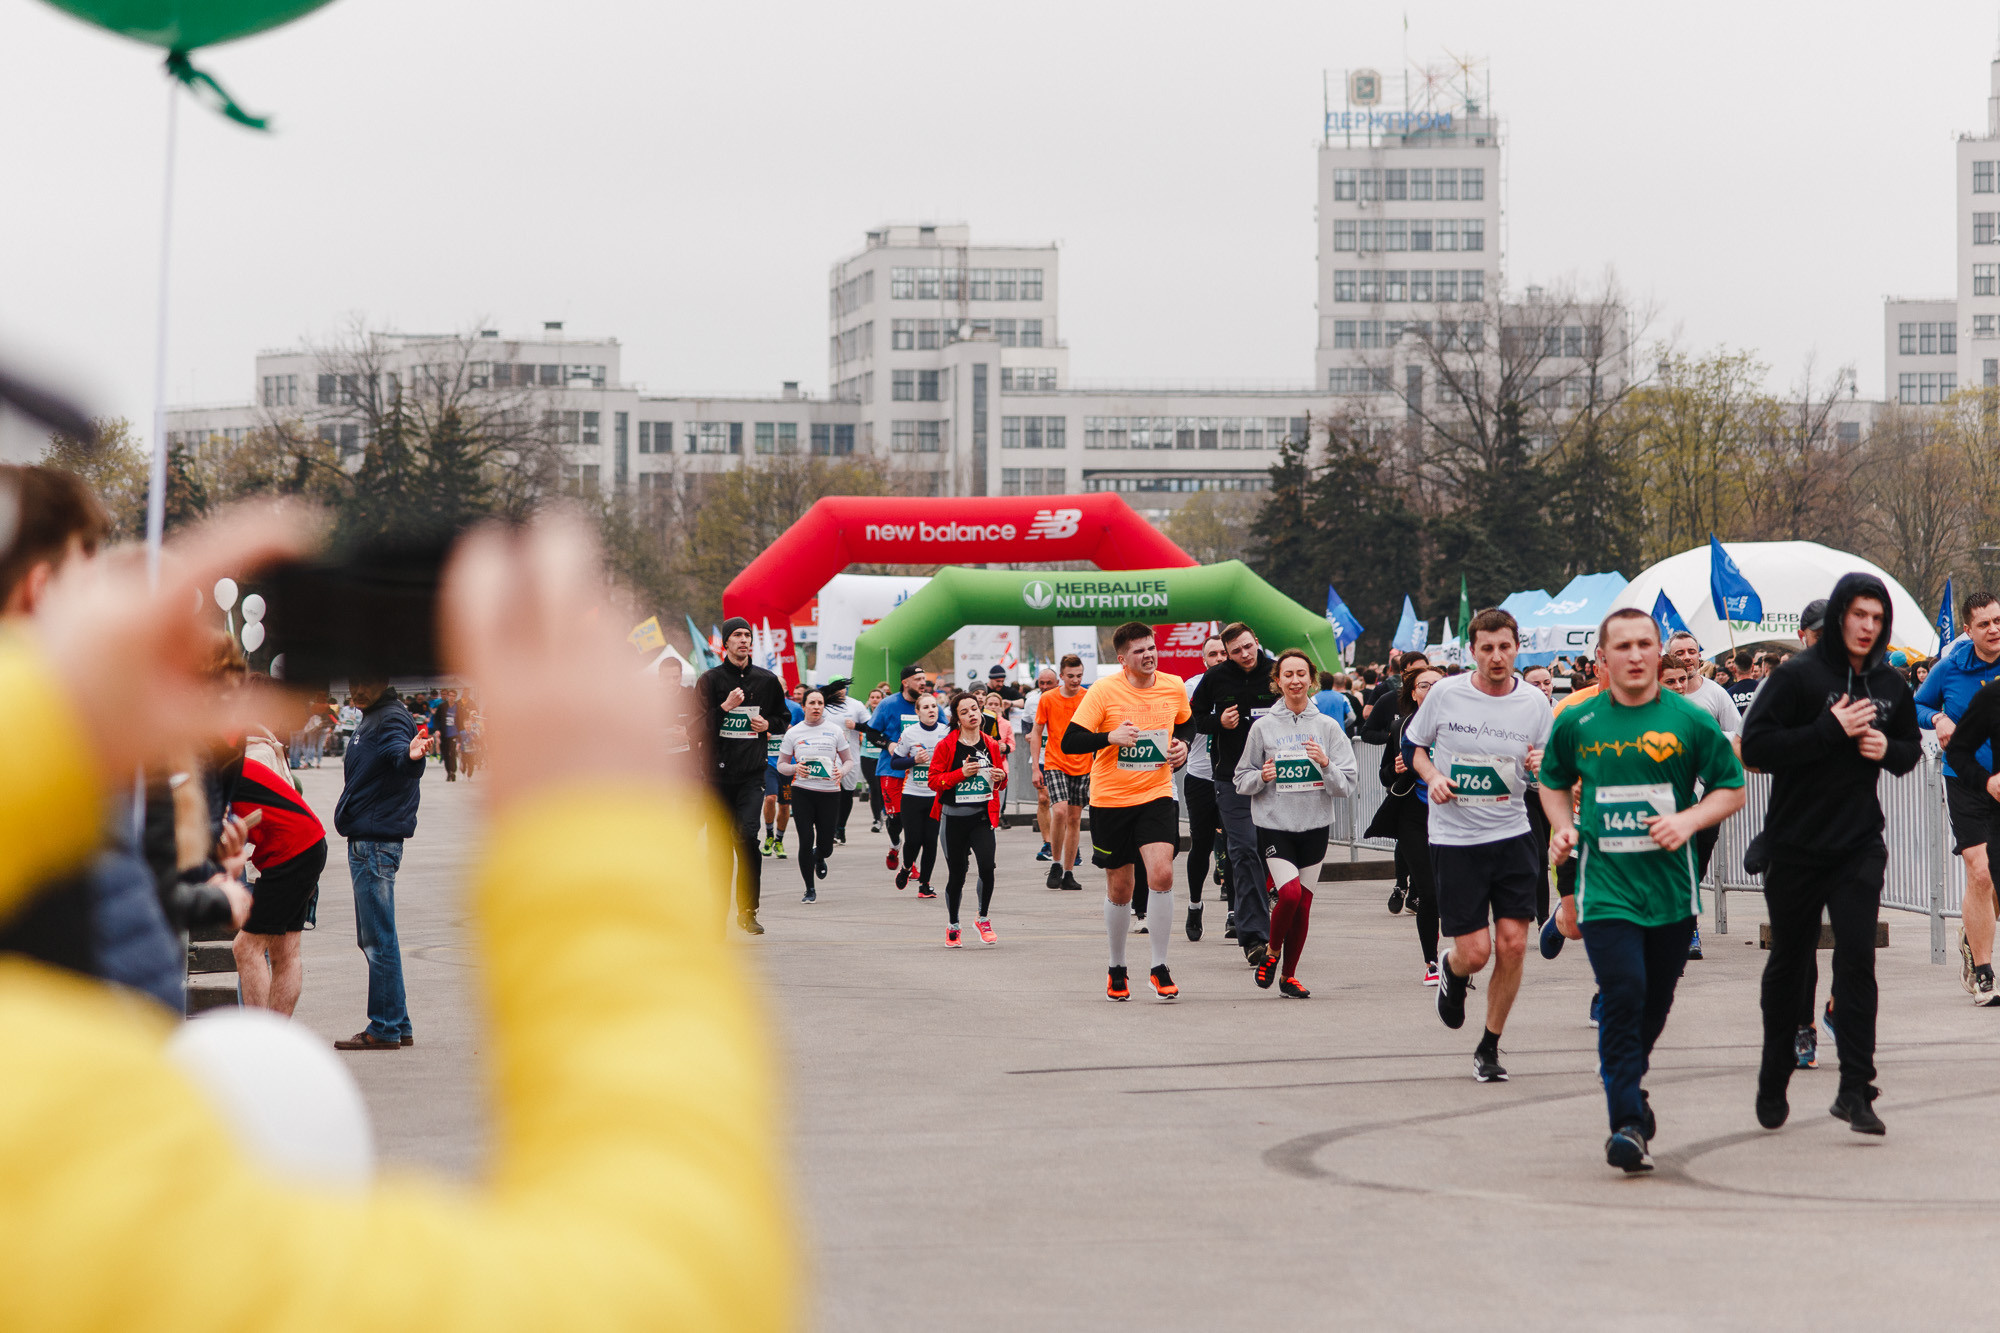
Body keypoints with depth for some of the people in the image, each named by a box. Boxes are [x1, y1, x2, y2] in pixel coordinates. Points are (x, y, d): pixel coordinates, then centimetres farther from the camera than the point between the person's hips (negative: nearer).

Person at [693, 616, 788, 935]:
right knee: (720, 843, 2)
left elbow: (784, 717, 25)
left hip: (752, 771, 0)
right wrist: (725, 707, -15)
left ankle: (747, 910, -10)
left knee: (747, 835, -18)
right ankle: (719, 912, 11)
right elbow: (697, 729, -3)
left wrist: (768, 724, 4)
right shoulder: (710, 679, 3)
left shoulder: (767, 681, 9)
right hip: (717, 771, 0)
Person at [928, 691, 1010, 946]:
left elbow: (1000, 784, 19)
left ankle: (984, 918, 5)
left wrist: (1001, 778, -4)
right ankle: (952, 927, 25)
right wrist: (961, 773, -17)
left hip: (982, 817, 1)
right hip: (953, 817, -1)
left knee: (987, 865, -17)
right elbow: (933, 780, -5)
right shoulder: (946, 746, -2)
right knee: (956, 875, 5)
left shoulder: (992, 746, 8)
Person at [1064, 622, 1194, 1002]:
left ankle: (1159, 968, -7)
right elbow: (1069, 742, -13)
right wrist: (1110, 737, -28)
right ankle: (1117, 970, 26)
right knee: (1119, 888, 7)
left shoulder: (1174, 687, 1)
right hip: (1110, 799, -1)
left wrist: (1182, 744, 1)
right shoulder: (1103, 691, -10)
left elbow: (1184, 724, 23)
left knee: (1161, 875, -18)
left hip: (1156, 795, 1)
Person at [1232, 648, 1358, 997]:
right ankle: (1272, 951, 8)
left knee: (1303, 904, 6)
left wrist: (1325, 763, -17)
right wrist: (1262, 777, -13)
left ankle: (1289, 975, 21)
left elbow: (1346, 785, 1)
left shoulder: (1328, 727, 3)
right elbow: (1242, 779, 8)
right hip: (1274, 824, -2)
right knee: (1289, 893, -19)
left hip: (1315, 826, 2)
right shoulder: (1263, 727, 1)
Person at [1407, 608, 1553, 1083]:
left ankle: (1489, 1048, 12)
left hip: (1512, 835, 2)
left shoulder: (1534, 702, -1)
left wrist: (1542, 766, -16)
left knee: (1512, 945, -6)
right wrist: (1432, 776, -9)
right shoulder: (1445, 693, -4)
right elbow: (1415, 746, 11)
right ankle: (1451, 973, 33)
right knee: (1474, 952, -7)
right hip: (1454, 838, -2)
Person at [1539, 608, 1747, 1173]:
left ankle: (1627, 1082, 40)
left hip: (1672, 888, 1)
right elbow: (1553, 780, 20)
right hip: (1605, 886, -1)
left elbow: (1732, 789, 4)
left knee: (1656, 1004, 12)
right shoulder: (1576, 723, 2)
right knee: (1623, 997, -16)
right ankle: (1627, 1123, -15)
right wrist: (1563, 828, 2)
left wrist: (1688, 820, -13)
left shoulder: (1690, 721, -1)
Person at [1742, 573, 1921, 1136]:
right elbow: (1755, 747, -16)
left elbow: (1911, 748, 20)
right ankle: (1773, 1084, 28)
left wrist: (1888, 749, -4)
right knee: (1788, 963, 11)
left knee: (1856, 958, -11)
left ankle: (1855, 1089, -10)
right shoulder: (1798, 676, -10)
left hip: (1859, 846, 2)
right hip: (1795, 846, -2)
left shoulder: (1890, 686, 5)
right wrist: (1830, 730, -22)